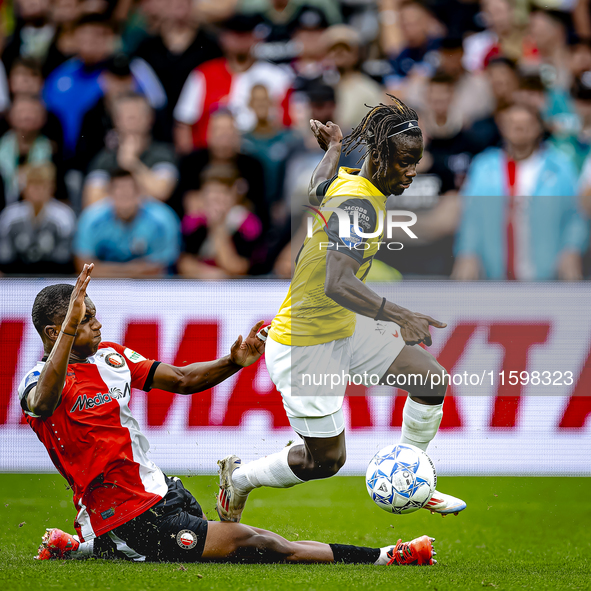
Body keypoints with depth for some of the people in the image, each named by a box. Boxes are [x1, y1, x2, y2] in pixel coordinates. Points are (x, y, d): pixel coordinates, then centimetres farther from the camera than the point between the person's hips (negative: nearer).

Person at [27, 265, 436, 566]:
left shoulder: (110, 356, 9)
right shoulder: (39, 382, -16)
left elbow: (181, 379, 14)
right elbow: (44, 401, -42)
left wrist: (233, 363, -4)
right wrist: (71, 324, -53)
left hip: (161, 492, 9)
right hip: (131, 519, -9)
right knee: (250, 543, -14)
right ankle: (386, 558, -10)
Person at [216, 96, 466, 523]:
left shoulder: (347, 180, -1)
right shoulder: (358, 204, -28)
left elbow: (317, 192, 20)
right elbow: (337, 284, -41)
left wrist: (333, 149, 31)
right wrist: (398, 316, -52)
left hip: (343, 326, 10)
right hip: (304, 344, -10)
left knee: (430, 377, 2)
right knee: (325, 460, 0)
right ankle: (239, 477, 26)